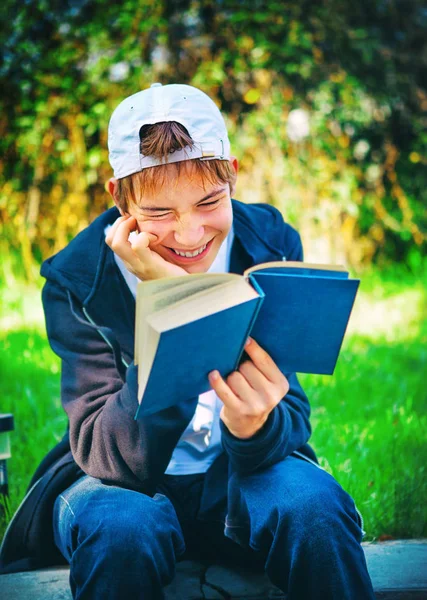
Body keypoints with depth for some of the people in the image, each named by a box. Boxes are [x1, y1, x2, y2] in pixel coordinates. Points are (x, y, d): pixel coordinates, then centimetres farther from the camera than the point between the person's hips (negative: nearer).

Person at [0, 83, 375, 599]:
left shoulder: (271, 247, -10)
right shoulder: (76, 281, -16)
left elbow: (291, 421, -13)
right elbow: (106, 455, -23)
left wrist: (256, 426, -39)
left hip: (241, 474, 2)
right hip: (120, 480, -1)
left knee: (314, 507, -30)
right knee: (123, 527, -35)